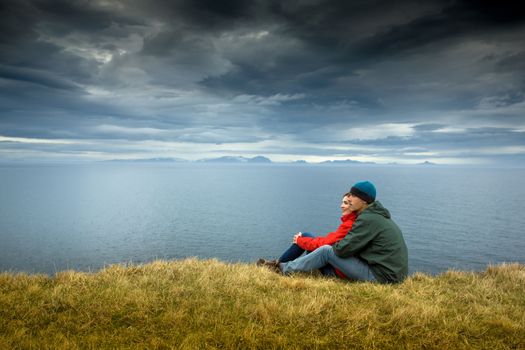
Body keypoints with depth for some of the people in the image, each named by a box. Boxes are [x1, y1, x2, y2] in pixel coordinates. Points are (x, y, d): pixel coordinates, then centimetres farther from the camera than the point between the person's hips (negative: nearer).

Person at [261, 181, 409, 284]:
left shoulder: (368, 219, -19)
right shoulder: (376, 215, 13)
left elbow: (343, 249, -19)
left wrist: (332, 245, 2)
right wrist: (336, 245, 6)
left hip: (382, 276, -9)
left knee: (326, 251, -9)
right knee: (333, 249, 14)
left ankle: (285, 269, 5)